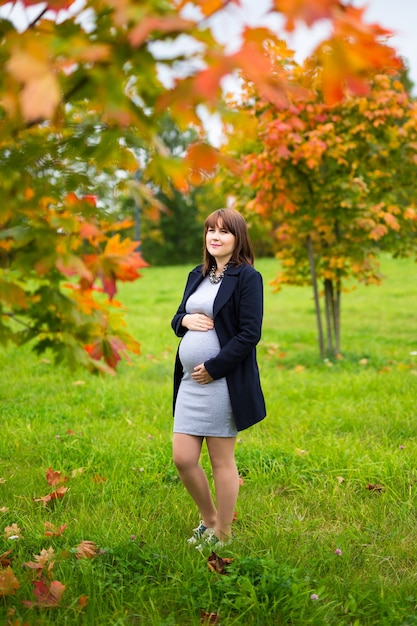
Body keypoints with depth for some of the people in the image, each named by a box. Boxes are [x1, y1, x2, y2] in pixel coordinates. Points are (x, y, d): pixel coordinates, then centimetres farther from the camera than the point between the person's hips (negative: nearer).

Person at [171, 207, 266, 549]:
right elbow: (177, 320, 21)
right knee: (183, 459, 7)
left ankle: (222, 534, 20)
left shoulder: (247, 277, -8)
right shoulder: (198, 275, 15)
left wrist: (213, 368, -16)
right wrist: (185, 320, -4)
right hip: (190, 381, 7)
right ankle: (209, 519, 30)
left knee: (222, 461, 4)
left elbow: (250, 334, -14)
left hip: (224, 382, -7)